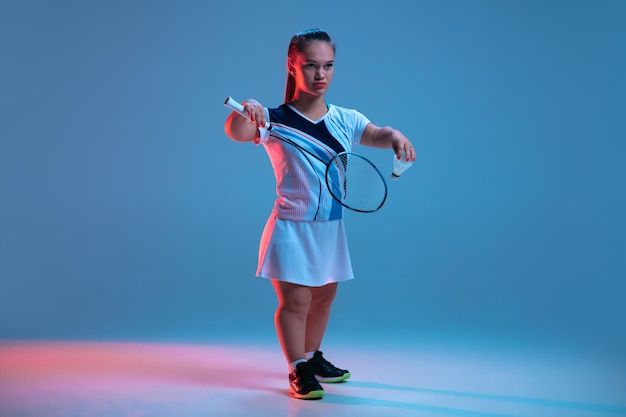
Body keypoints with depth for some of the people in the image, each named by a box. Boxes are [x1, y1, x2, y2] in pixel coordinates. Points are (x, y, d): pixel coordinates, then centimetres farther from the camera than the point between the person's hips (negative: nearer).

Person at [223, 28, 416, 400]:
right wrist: (245, 110, -50)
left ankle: (313, 358, 37)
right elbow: (236, 132, -28)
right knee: (295, 301, -6)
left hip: (331, 228, 6)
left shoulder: (345, 120, 2)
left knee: (324, 298, 17)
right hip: (292, 229, -5)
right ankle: (299, 372, 10)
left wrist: (395, 137, -38)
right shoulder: (274, 120, -11)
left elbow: (376, 135, -14)